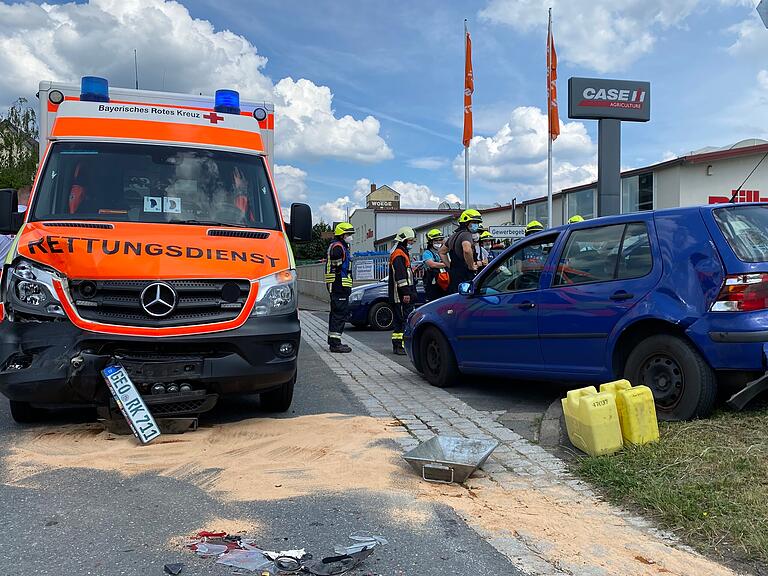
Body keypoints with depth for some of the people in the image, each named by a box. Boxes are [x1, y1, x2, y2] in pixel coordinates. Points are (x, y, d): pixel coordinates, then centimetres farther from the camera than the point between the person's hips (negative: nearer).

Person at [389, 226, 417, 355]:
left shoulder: (403, 253, 24)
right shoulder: (399, 254, -11)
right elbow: (400, 276, -20)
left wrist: (410, 292, 28)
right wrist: (405, 292, -24)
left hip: (404, 295, 11)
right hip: (401, 295, -11)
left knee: (399, 319, 12)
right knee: (405, 319, -12)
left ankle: (397, 344, 17)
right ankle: (402, 346, -14)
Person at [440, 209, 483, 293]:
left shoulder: (454, 235, 19)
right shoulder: (466, 234, -11)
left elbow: (442, 252, 31)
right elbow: (467, 250, -33)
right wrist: (471, 266, -19)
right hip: (464, 277, -10)